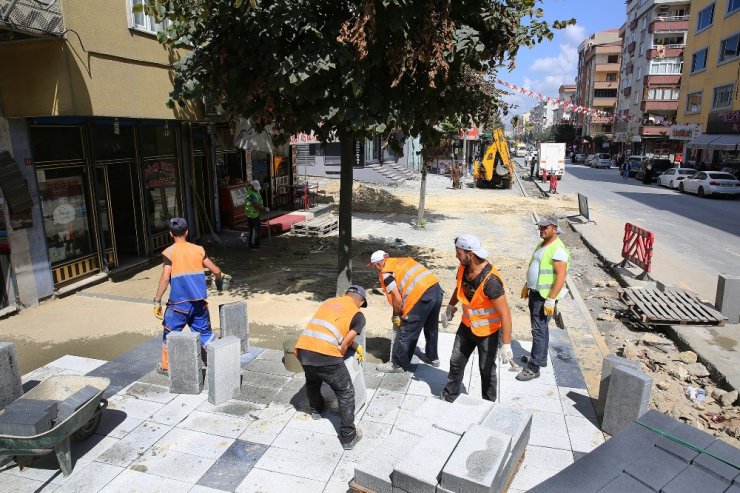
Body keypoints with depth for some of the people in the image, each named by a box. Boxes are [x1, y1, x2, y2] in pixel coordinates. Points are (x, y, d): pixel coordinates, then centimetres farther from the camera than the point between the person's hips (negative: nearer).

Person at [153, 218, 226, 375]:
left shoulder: (169, 252, -6)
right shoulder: (198, 250, 4)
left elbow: (165, 278, -14)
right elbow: (216, 271, 5)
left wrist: (157, 301, -10)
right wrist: (219, 279, 27)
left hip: (179, 303, -3)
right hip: (199, 302, 3)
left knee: (170, 333, 15)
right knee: (204, 332, 16)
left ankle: (166, 367, 25)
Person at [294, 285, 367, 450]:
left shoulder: (329, 301, 24)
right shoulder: (358, 316, 9)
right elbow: (344, 344, 3)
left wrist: (356, 346, 40)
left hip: (303, 349, 6)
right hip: (325, 355, -5)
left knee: (312, 381, 36)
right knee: (346, 393, 15)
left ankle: (316, 410, 57)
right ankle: (348, 437, 21)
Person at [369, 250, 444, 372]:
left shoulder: (385, 272, 0)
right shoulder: (401, 261, 23)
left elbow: (397, 298, -8)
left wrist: (396, 316, 10)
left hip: (422, 296, -9)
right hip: (436, 289, 9)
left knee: (406, 333, 7)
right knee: (432, 328, 27)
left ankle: (398, 364, 20)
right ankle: (432, 357, 45)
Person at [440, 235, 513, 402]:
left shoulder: (490, 280, -35)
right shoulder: (463, 267, -12)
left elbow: (505, 313, -31)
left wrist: (506, 345, -30)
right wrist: (451, 305, 23)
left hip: (488, 331, -6)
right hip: (467, 325, 7)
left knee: (487, 369, 13)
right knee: (456, 362, 17)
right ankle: (448, 397, 36)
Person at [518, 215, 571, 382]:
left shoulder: (557, 249, -20)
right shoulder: (542, 244, 10)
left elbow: (561, 276, -24)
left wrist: (551, 300, -25)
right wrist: (527, 286, 23)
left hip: (545, 296, -9)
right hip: (535, 292, 9)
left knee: (539, 330, -4)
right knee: (541, 328, 20)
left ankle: (533, 368, 3)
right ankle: (541, 358, 34)